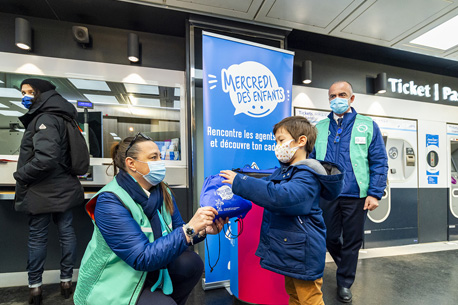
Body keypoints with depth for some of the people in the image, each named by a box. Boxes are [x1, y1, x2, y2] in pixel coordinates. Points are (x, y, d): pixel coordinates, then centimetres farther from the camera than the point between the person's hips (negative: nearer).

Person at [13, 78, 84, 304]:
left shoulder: (45, 118, -16)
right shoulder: (57, 117, 13)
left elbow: (45, 158, -28)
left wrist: (21, 177, -13)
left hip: (44, 190, -8)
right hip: (63, 187, 8)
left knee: (37, 237, 7)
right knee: (66, 232, 12)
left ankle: (35, 287, 24)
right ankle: (66, 281, 25)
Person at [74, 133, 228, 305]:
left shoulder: (162, 192, -5)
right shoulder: (110, 201, -25)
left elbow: (176, 235, -2)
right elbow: (142, 258, -30)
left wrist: (203, 230, -21)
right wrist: (189, 229, -37)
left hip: (149, 271, 6)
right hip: (112, 285, -5)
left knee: (191, 263, -14)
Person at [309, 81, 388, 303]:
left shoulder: (368, 126, 1)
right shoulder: (319, 128, 6)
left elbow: (379, 162, -1)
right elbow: (311, 161, 6)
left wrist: (375, 193, -9)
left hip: (356, 195, -1)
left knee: (352, 241, 12)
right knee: (330, 238, 15)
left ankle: (345, 283, 33)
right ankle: (345, 266, 46)